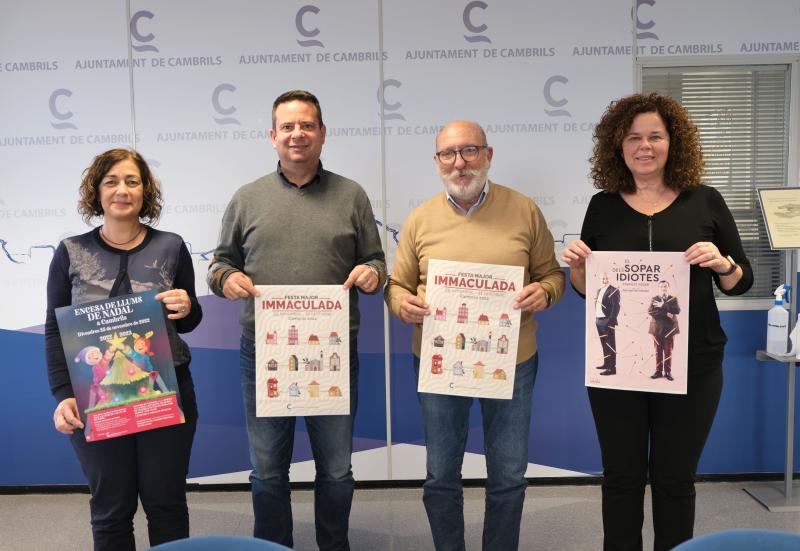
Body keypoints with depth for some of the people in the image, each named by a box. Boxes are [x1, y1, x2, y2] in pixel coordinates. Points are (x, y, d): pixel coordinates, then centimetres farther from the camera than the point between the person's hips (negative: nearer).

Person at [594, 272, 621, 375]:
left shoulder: (614, 291, -8)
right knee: (604, 344, 16)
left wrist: (611, 321, -19)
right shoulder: (599, 290, 17)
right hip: (599, 320, 8)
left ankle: (612, 368, -5)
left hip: (607, 322, -8)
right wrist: (596, 318, 13)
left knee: (610, 345, -6)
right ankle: (606, 363, 27)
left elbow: (616, 307, -14)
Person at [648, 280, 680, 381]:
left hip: (669, 328, 0)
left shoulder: (674, 299, 8)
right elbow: (650, 311, -9)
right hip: (657, 328, 0)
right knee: (658, 351, 3)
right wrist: (665, 313, -17)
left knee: (668, 351, 1)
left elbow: (677, 310, -11)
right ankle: (658, 371, 8)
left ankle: (668, 372, 7)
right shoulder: (654, 299, 9)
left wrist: (663, 306, -15)